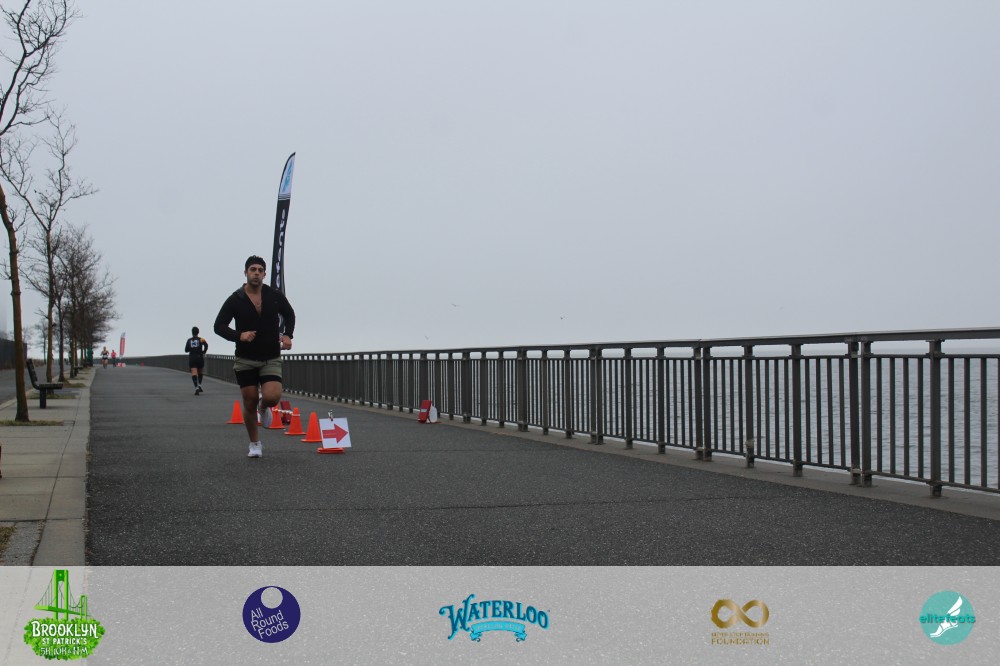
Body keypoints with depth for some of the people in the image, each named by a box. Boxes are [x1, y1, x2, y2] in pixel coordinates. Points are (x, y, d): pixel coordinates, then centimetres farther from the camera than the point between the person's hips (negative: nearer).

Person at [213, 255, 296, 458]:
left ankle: (263, 406, 18)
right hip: (245, 360, 0)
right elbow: (219, 326, -3)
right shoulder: (235, 300, -6)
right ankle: (255, 445, 21)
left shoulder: (275, 296, -2)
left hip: (271, 358, 0)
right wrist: (238, 335, -21)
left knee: (272, 397, -20)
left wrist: (287, 335, -2)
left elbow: (289, 315, 16)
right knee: (250, 404, 2)